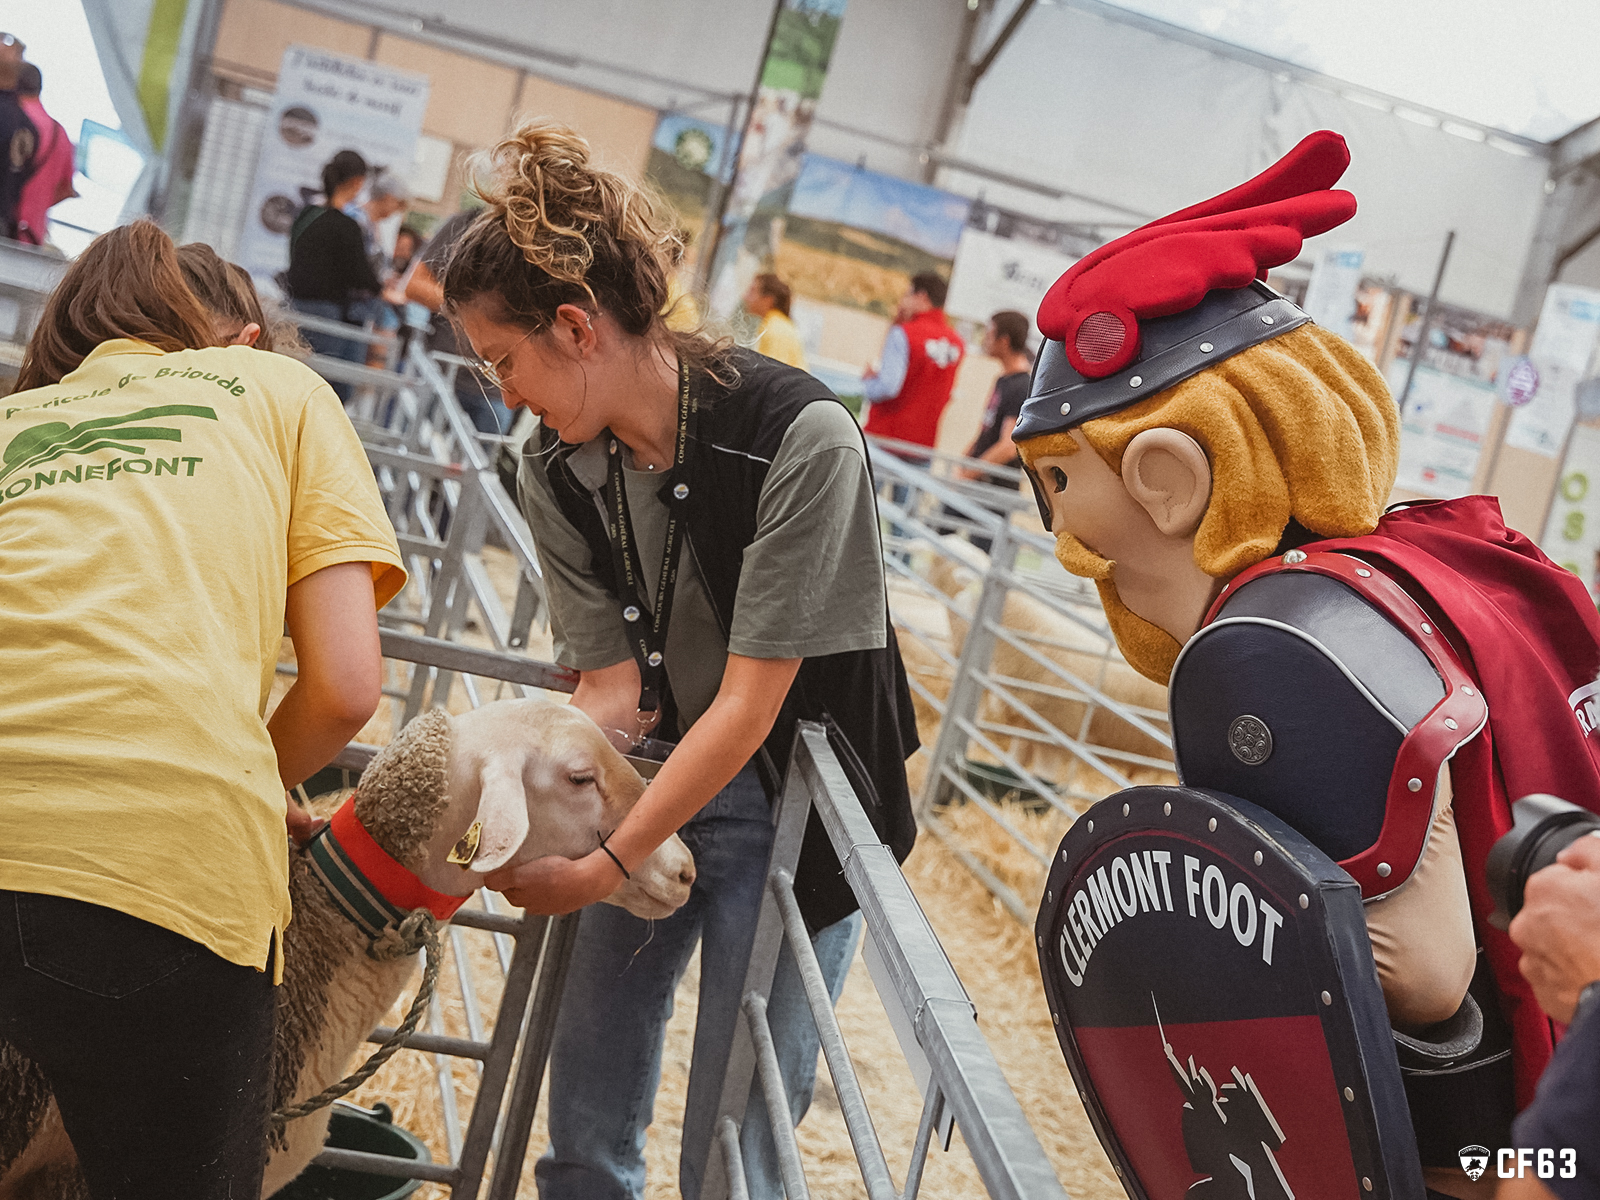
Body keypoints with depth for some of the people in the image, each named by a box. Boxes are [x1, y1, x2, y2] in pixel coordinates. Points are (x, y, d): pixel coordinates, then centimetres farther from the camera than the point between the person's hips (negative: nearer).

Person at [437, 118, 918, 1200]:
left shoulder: (799, 438, -24)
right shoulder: (559, 471, -5)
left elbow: (750, 701, -23)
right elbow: (614, 686, -6)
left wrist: (606, 867, -21)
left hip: (790, 802, -5)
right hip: (653, 777, 5)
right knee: (586, 1107, 12)